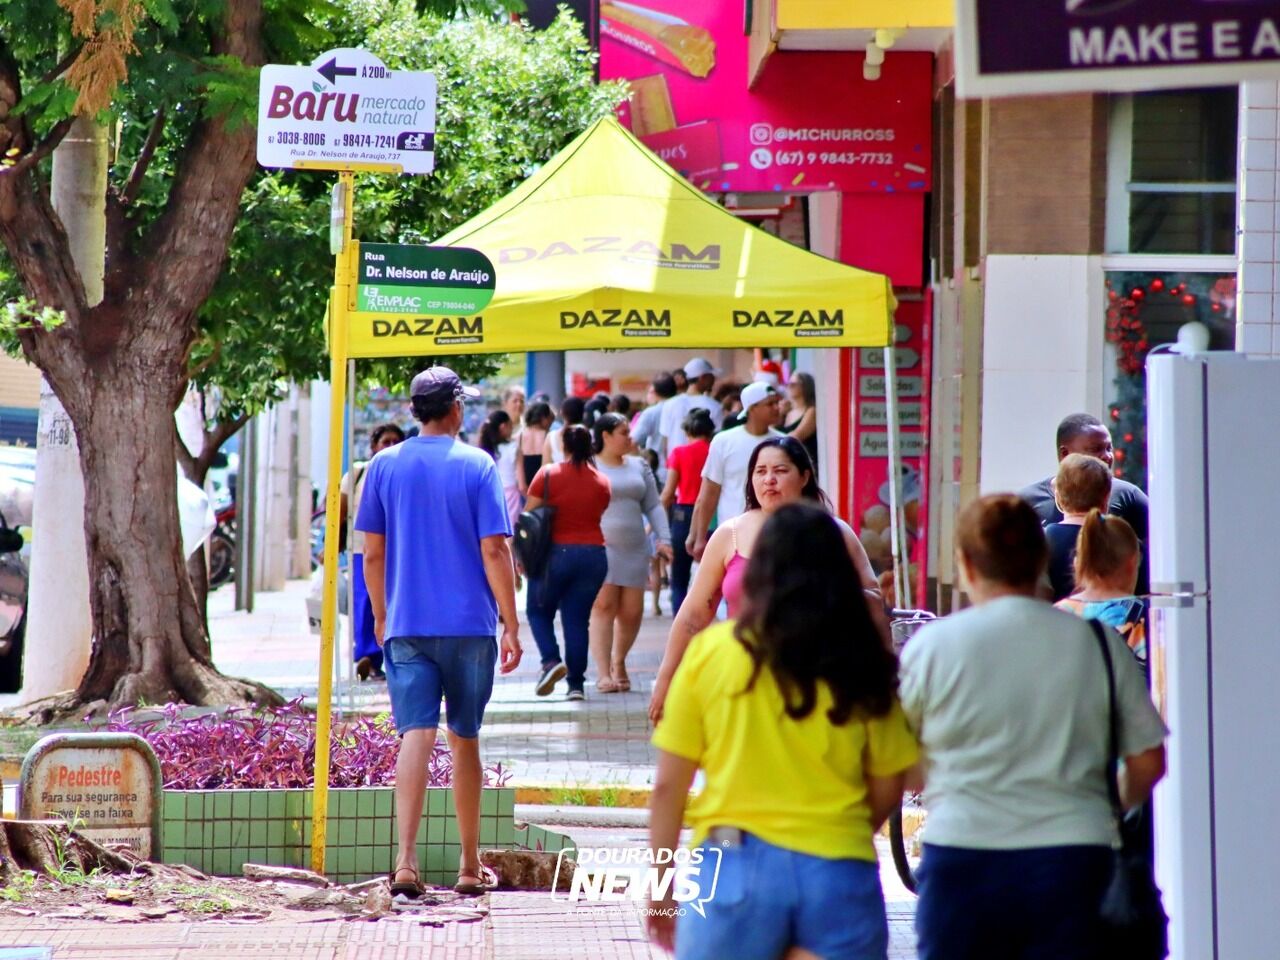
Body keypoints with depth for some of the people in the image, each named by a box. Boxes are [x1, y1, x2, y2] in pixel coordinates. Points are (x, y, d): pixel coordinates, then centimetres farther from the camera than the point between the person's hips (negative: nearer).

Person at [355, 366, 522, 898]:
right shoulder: (477, 466, -4)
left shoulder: (386, 466, 3)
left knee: (415, 736, -4)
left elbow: (372, 551, 7)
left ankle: (406, 860, -19)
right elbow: (494, 550, -7)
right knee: (465, 739, 11)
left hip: (406, 625, 1)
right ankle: (470, 865, 19)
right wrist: (511, 624, -2)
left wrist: (381, 614, 20)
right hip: (470, 625, -1)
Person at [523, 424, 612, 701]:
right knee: (578, 619, 7)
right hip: (593, 554, 3)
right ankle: (576, 683, 3)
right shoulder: (602, 482, 4)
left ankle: (551, 660, -9)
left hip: (555, 553, -3)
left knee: (539, 610, 14)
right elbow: (598, 514, 12)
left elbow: (529, 516, -5)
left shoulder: (548, 474, -6)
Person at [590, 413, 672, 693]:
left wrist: (663, 538, 3)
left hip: (634, 548, 5)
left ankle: (619, 662, 25)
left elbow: (653, 506, 15)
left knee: (632, 611, 3)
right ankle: (603, 673, -13)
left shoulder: (638, 466, 15)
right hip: (600, 546, -5)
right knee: (603, 606, -13)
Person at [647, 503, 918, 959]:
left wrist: (660, 885, 10)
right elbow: (887, 790, 5)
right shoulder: (865, 665, 0)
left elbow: (668, 785, 0)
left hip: (737, 868, -1)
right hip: (839, 871, 1)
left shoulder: (711, 651, -2)